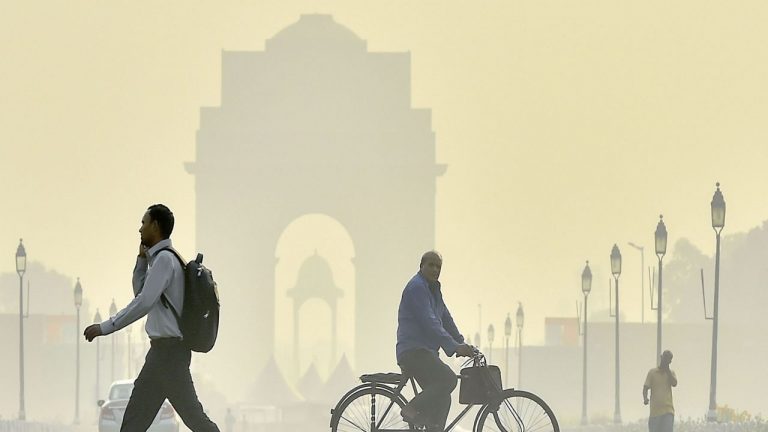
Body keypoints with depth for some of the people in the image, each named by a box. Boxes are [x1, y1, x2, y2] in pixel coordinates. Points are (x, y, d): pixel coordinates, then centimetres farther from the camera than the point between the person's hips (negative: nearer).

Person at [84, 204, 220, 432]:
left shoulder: (165, 259, -15)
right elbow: (140, 292, 26)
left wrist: (105, 327, -19)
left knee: (191, 414, -5)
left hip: (169, 349, -10)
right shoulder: (159, 258, 14)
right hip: (163, 349, 10)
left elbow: (144, 302, -21)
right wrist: (141, 260, 12)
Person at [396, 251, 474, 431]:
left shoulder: (433, 289, 21)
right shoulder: (416, 287, -12)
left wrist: (462, 344, 13)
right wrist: (454, 347, -25)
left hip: (425, 352, 10)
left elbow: (445, 319, 24)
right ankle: (413, 410, -20)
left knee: (441, 398, 7)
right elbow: (429, 322, -21)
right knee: (448, 378, -26)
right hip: (413, 351, -10)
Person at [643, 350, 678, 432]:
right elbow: (646, 388, 1)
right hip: (655, 410, 0)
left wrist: (667, 370, -5)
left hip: (668, 410, 0)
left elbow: (674, 383, -8)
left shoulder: (671, 373, 11)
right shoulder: (652, 372, 7)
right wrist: (645, 398, -20)